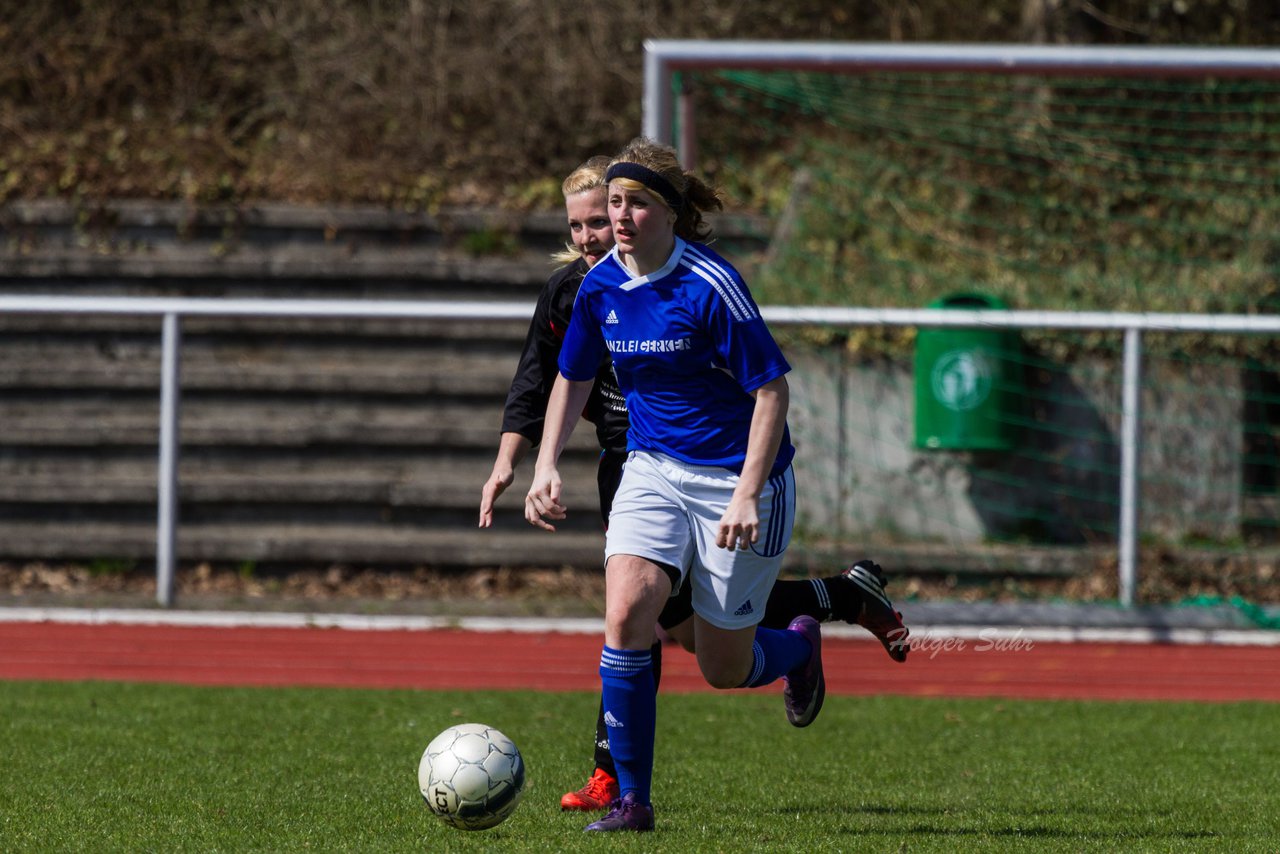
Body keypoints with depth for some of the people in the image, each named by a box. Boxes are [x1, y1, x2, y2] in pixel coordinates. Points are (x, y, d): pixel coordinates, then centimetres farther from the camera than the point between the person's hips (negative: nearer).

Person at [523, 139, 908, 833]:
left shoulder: (710, 285, -20)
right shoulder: (600, 287, -2)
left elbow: (771, 390, -17)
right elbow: (572, 380, 15)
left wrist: (748, 496, -24)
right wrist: (545, 467, 3)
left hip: (735, 477, -4)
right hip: (653, 470, 5)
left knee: (725, 669, 2)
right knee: (626, 614, -20)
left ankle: (800, 642, 39)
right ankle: (631, 800, -10)